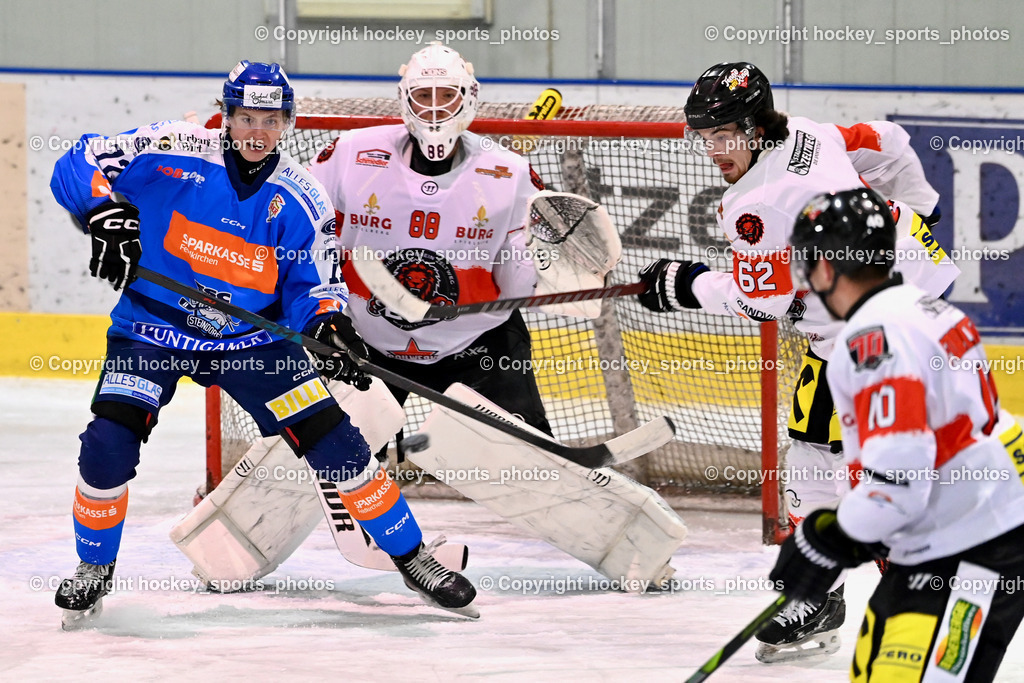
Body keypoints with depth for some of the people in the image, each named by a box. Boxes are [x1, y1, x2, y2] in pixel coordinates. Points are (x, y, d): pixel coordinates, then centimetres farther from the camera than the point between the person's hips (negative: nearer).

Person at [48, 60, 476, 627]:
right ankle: (93, 569, 5)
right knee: (109, 442, -21)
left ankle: (412, 558, 10)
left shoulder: (299, 200, -6)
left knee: (332, 438, -7)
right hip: (152, 329, -2)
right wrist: (107, 217, -30)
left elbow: (312, 284, -2)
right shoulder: (174, 153, -13)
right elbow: (77, 166, -12)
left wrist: (328, 323, -24)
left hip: (250, 339, 2)